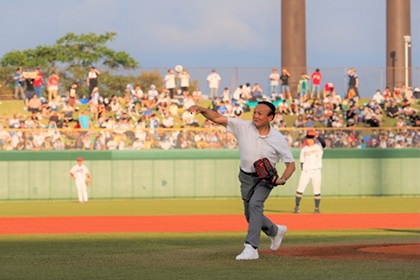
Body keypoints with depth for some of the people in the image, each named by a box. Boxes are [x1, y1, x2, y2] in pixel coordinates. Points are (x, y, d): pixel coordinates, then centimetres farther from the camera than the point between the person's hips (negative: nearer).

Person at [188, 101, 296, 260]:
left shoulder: (278, 139, -14)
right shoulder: (243, 127, -12)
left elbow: (291, 164, -8)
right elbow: (217, 118, -19)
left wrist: (282, 180, -27)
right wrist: (201, 109, -37)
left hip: (265, 178, -4)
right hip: (246, 177, 4)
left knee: (254, 204, -28)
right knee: (250, 215, 14)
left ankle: (251, 248, -31)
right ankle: (276, 231, 43)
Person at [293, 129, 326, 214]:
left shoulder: (319, 147, 2)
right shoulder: (304, 149, 10)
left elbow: (323, 143, -20)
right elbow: (302, 160, 14)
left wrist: (317, 136, -29)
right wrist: (302, 168, 1)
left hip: (316, 171, -2)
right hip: (305, 171, 2)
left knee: (317, 191, 0)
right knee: (300, 189, -3)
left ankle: (317, 208, 10)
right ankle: (297, 206, 5)